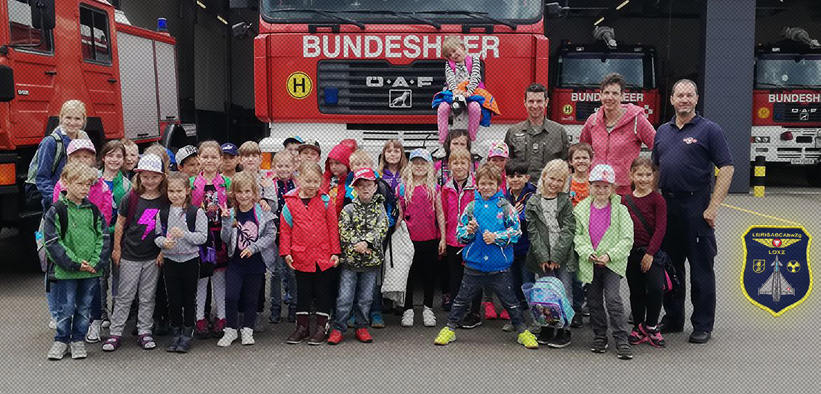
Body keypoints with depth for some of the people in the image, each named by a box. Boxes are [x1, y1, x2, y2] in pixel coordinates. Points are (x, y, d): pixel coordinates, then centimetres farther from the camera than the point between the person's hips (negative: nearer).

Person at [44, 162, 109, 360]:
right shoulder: (56, 210, -6)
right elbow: (52, 242, -10)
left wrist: (96, 262, -8)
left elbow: (103, 237, 6)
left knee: (85, 308, 11)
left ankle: (78, 340, 25)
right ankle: (61, 340, 22)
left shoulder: (93, 210, 6)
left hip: (92, 270, 3)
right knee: (66, 308, 4)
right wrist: (75, 263, -14)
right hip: (65, 270, -3)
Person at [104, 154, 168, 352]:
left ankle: (145, 332, 19)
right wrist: (116, 249, 2)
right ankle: (115, 333, 13)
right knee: (124, 296, 4)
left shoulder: (165, 200, -2)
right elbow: (120, 225, 2)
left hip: (153, 256, 1)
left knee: (148, 296, 9)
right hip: (130, 255, -1)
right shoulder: (131, 199, -5)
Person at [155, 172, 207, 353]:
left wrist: (183, 234, -23)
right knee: (173, 297, 9)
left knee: (189, 297, 7)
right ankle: (176, 332, 24)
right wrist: (163, 242, -15)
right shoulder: (163, 213, 3)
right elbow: (157, 235, 6)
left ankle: (187, 333, 20)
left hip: (190, 259, -2)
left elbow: (202, 236, -10)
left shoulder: (196, 212, -7)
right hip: (170, 260, 3)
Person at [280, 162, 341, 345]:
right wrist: (286, 252, -1)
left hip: (324, 256, 0)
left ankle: (321, 327, 19)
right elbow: (285, 229, 3)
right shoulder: (290, 202, -2)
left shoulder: (325, 201, -2)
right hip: (301, 257, 1)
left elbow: (333, 227, 1)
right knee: (303, 293, 12)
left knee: (323, 293, 8)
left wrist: (335, 252, -1)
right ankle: (301, 327, 24)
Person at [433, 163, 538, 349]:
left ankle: (522, 331, 23)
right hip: (474, 262, 2)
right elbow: (459, 232, 7)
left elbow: (516, 230, -6)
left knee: (509, 299, 10)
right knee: (462, 297, 12)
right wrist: (468, 231, -15)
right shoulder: (472, 206, 3)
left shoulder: (505, 206, -3)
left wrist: (496, 237, -17)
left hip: (499, 264, -1)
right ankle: (450, 328, 24)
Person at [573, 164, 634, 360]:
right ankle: (599, 337, 26)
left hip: (613, 262, -3)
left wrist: (609, 255, -17)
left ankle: (622, 340, -4)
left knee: (612, 298, -13)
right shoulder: (581, 209, 4)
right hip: (589, 262, 3)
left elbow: (627, 239, -6)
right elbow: (577, 235, 2)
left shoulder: (620, 210, -3)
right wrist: (588, 253, -13)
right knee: (594, 300, 10)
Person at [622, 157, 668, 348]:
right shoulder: (625, 200, 6)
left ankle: (650, 326, 4)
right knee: (636, 291, 10)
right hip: (631, 252, 3)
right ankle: (638, 327, 25)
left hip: (651, 251, -3)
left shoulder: (657, 199, -5)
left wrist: (650, 254, -13)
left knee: (656, 288, -15)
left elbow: (660, 229, -10)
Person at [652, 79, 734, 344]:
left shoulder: (709, 130, -3)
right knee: (669, 265, 12)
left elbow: (726, 168, -8)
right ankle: (673, 319, 24)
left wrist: (713, 207, -14)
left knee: (701, 269, 0)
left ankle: (703, 326, 9)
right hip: (666, 206, 6)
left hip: (696, 207, -5)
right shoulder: (663, 131, 14)